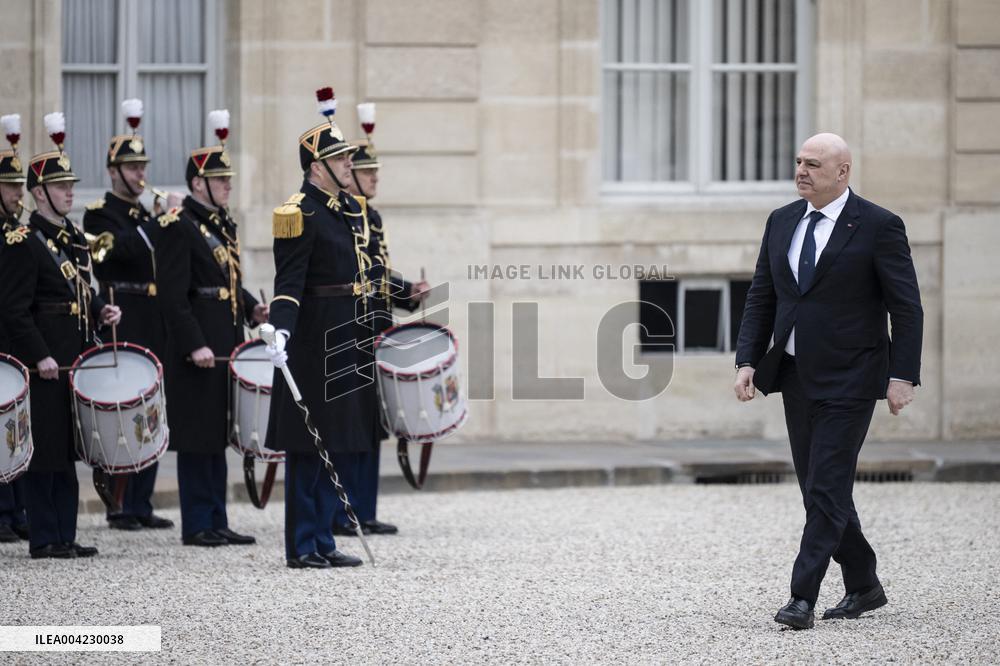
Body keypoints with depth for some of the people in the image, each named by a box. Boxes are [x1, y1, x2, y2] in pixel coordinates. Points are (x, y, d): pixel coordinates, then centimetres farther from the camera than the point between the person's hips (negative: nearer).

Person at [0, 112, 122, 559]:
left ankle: (65, 535, 15)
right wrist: (41, 357, -20)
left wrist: (102, 312, 5)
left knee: (69, 449, 10)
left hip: (76, 361, 8)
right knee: (44, 450, -4)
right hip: (43, 365, -8)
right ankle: (44, 539, 1)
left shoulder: (76, 239, 15)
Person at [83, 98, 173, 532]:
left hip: (154, 328, 8)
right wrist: (165, 219, -21)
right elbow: (127, 249, -22)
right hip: (122, 325, -8)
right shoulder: (100, 215, -4)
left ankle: (142, 505, 12)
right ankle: (120, 507, -2)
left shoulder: (147, 216, 19)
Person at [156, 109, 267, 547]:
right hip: (196, 351, -9)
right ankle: (197, 526, 2)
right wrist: (195, 345, -22)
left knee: (219, 434, 12)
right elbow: (173, 295, -17)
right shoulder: (178, 227, -12)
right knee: (197, 437, -3)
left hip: (227, 345, 9)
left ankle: (217, 522, 17)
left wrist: (253, 309, 6)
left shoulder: (224, 224, 15)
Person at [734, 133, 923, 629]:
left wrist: (903, 376, -13)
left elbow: (906, 307, -8)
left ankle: (802, 598, -10)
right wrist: (747, 362, 2)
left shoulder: (878, 226, -8)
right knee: (820, 489, 12)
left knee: (827, 489, -10)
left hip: (849, 380, -7)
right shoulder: (781, 222, 9)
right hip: (796, 377, 7)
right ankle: (863, 586, 26)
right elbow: (761, 299, 12)